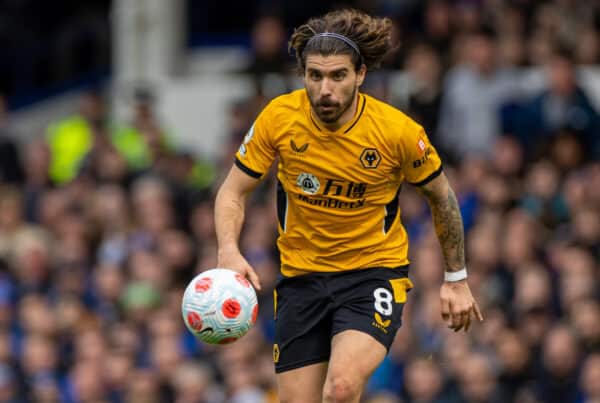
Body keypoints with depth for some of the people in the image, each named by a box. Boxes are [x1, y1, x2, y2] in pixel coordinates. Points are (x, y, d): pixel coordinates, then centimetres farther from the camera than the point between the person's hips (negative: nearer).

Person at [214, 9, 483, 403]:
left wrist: (456, 279, 8)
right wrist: (229, 252, -21)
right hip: (301, 278, 3)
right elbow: (233, 192, -2)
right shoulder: (279, 117, -12)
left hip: (374, 271, -3)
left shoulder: (398, 131, -16)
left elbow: (441, 195, 2)